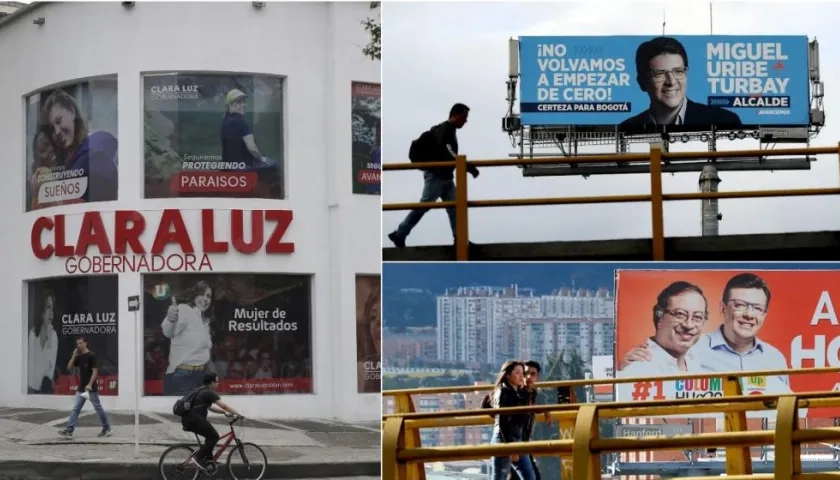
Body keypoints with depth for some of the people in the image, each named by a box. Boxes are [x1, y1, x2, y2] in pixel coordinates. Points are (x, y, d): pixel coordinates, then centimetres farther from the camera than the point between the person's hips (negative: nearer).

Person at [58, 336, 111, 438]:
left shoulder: (92, 355, -11)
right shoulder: (79, 357, 10)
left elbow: (95, 371, -16)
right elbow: (69, 367, 11)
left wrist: (89, 384, -23)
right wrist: (74, 356, -1)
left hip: (91, 388, -7)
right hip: (81, 388, 7)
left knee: (98, 408, 4)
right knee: (76, 409, -1)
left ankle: (107, 428, 17)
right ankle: (69, 430, -7)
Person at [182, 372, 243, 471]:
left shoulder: (202, 391, 23)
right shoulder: (209, 392, -7)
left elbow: (210, 407, 31)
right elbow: (224, 405, -8)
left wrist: (225, 412, 23)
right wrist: (238, 414, 0)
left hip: (188, 419, 10)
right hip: (194, 419, -10)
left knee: (210, 435, 22)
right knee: (214, 436, -4)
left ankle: (208, 459, 21)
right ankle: (198, 457, -7)